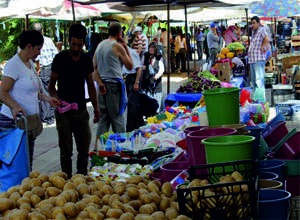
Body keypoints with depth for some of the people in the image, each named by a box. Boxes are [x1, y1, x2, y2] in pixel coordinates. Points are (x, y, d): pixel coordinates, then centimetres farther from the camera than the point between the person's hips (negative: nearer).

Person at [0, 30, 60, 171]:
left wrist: (47, 99, 11)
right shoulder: (13, 64, -13)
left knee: (28, 160, 11)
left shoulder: (30, 63, 15)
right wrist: (15, 106, -32)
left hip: (30, 119, 9)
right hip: (17, 119, -9)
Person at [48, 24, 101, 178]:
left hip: (81, 111, 4)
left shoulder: (87, 60, 6)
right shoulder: (60, 59, -6)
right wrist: (57, 100, -23)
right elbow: (51, 86, -4)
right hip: (64, 112, -4)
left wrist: (96, 108, 10)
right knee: (66, 151, 1)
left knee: (84, 148, 9)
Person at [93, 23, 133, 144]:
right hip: (114, 84, -6)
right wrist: (126, 48, 4)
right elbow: (130, 66, -2)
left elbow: (94, 67, 6)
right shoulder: (117, 46, -7)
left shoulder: (100, 45, 13)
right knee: (117, 117, 1)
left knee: (103, 117, 9)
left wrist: (100, 83, -3)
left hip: (102, 85, 6)